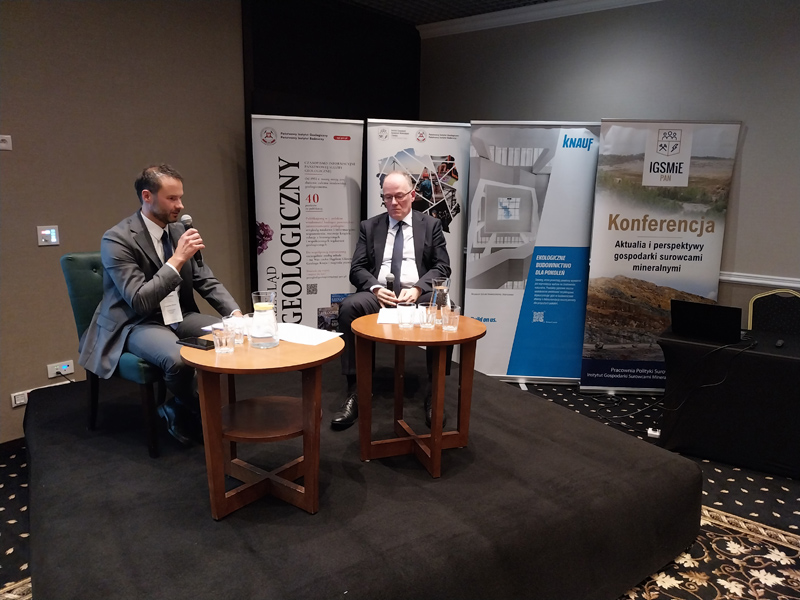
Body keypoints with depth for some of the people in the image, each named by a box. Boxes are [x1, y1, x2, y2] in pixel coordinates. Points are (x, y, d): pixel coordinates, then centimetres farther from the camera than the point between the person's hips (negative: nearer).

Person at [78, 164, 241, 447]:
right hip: (136, 325, -7)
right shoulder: (116, 239, -15)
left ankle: (177, 408, 4)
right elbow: (140, 301, -23)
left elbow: (207, 282, 8)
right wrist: (178, 259, -26)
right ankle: (191, 413, 0)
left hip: (179, 317, 7)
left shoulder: (179, 231, 5)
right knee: (179, 359, -36)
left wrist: (236, 313, -9)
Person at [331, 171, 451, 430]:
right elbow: (357, 269, 9)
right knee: (348, 307, -31)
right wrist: (375, 288, -13)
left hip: (419, 293, -1)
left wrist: (418, 288, -14)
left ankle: (433, 395, -21)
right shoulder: (369, 226, 17)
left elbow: (442, 267, 6)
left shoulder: (431, 225, 14)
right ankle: (355, 392, -26)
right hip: (379, 293, 1)